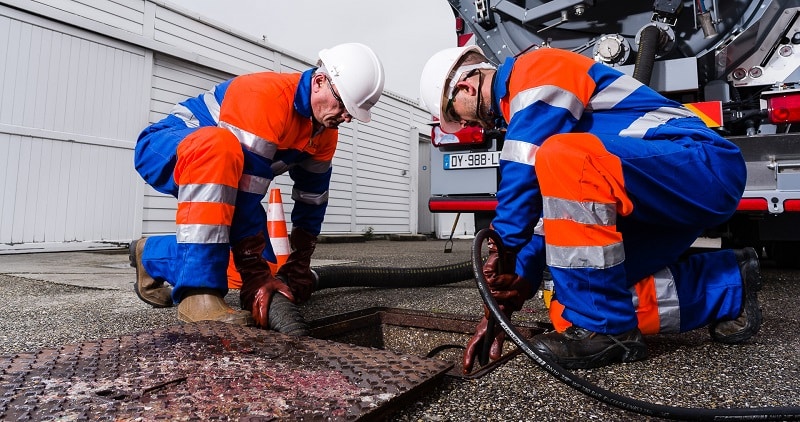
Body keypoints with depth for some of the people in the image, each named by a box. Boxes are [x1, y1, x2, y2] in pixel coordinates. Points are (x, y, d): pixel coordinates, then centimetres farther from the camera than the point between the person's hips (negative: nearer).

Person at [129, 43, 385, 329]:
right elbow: (245, 187, -36)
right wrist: (256, 278, -34)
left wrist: (298, 271, -3)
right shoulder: (265, 96, -31)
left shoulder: (325, 133, -6)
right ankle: (199, 292, -36)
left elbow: (312, 198, -1)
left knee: (264, 265, -1)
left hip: (220, 174, 8)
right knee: (219, 148, -43)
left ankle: (152, 256, 20)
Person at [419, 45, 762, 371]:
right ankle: (728, 287, 13)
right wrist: (513, 292, 4)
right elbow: (550, 207, 11)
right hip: (663, 200, 9)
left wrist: (500, 254, -17)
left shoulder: (535, 69, -10)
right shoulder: (522, 113, 16)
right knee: (570, 308, 0)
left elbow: (524, 178, -23)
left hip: (706, 167, -9)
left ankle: (605, 329, -20)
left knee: (564, 160, -34)